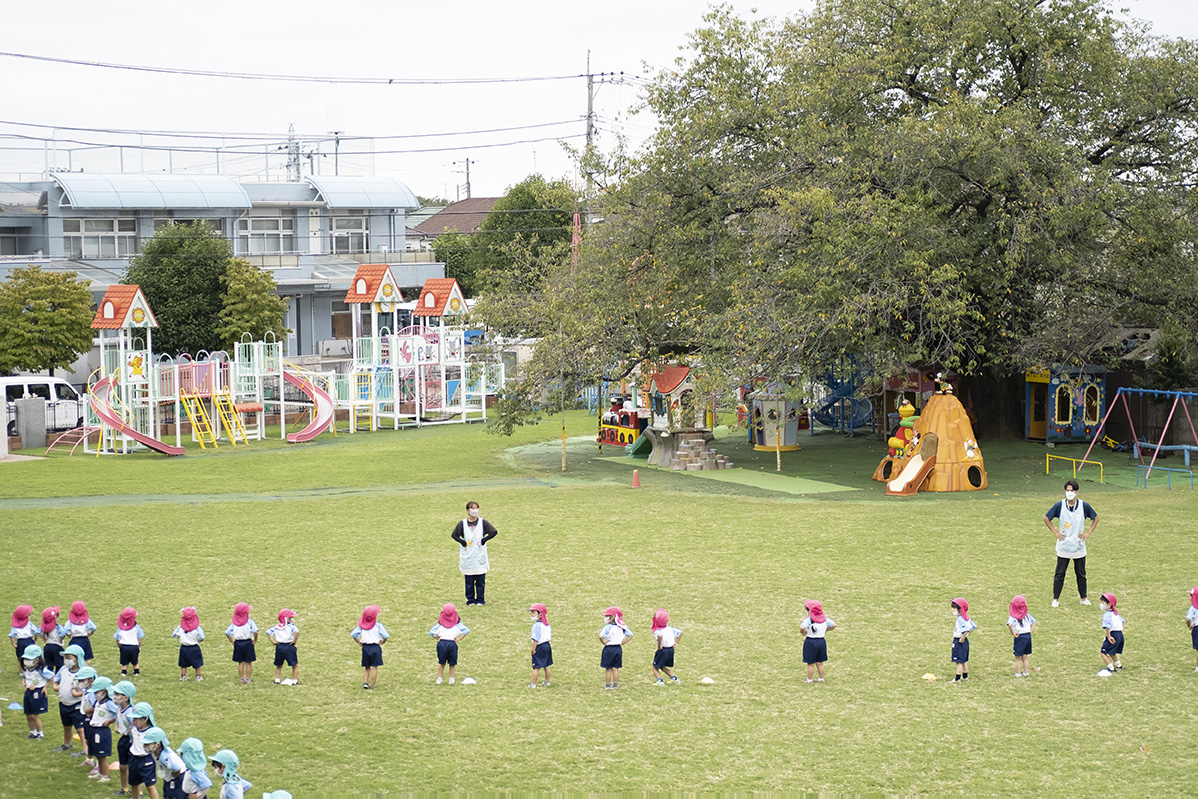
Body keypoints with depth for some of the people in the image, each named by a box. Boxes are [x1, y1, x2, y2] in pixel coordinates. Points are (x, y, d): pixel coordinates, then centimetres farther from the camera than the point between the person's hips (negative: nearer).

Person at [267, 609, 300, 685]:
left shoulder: (277, 627, 8)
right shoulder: (291, 626, -9)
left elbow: (268, 632, 9)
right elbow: (296, 632, -27)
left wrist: (273, 641, 7)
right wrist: (294, 641, -15)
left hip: (279, 647, 5)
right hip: (289, 647, -5)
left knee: (278, 665, 22)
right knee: (295, 665, 7)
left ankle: (277, 680, 23)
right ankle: (295, 680, 5)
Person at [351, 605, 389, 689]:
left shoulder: (361, 625, 0)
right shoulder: (378, 625, -10)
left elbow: (353, 635, -3)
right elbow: (385, 636, -12)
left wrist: (359, 643, 8)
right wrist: (382, 642, 7)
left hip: (365, 647, 3)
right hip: (375, 647, -3)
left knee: (366, 667, 18)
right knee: (374, 667, 3)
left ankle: (365, 682, 3)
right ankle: (371, 686, 4)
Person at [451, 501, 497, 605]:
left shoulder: (483, 522, 2)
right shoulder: (462, 523, 2)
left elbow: (494, 532, -1)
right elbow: (454, 535, 6)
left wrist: (484, 540, -9)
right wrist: (463, 542, -8)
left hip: (480, 556, 0)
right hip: (467, 557, 0)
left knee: (481, 580, 1)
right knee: (469, 580, 2)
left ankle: (480, 599, 11)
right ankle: (470, 599, 12)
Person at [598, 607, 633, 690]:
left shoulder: (608, 627, -17)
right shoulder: (622, 627, 1)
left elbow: (601, 636, -30)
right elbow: (630, 635, 7)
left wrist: (605, 642, -13)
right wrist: (622, 642, 6)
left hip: (609, 648, -5)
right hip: (618, 648, 5)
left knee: (608, 669, 6)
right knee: (616, 668, 12)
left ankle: (607, 685, 12)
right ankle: (615, 685, 15)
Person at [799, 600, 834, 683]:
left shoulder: (809, 620, -19)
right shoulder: (825, 619, -1)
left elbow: (802, 628, -34)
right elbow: (834, 625, 8)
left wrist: (803, 632, -14)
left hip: (811, 642, -5)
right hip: (822, 641, 5)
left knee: (811, 663, 6)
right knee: (820, 663, 17)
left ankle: (809, 680, 14)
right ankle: (821, 679, 24)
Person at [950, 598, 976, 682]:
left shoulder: (960, 619, -22)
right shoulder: (966, 617, 8)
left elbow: (966, 629, -35)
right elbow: (973, 627, 17)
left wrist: (962, 638, -25)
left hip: (959, 641, -10)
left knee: (959, 661, -5)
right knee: (964, 660, 19)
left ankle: (957, 678, -2)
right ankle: (965, 676, 29)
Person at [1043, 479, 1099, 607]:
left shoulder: (1084, 506, -5)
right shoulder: (1059, 506, -8)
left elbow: (1096, 518, 11)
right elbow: (1046, 518, 5)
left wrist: (1088, 533, 2)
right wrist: (1055, 532, -1)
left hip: (1079, 547, 1)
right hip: (1063, 547, -1)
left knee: (1081, 574, 10)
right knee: (1060, 574, 3)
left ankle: (1084, 598, 24)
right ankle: (1056, 599, 12)